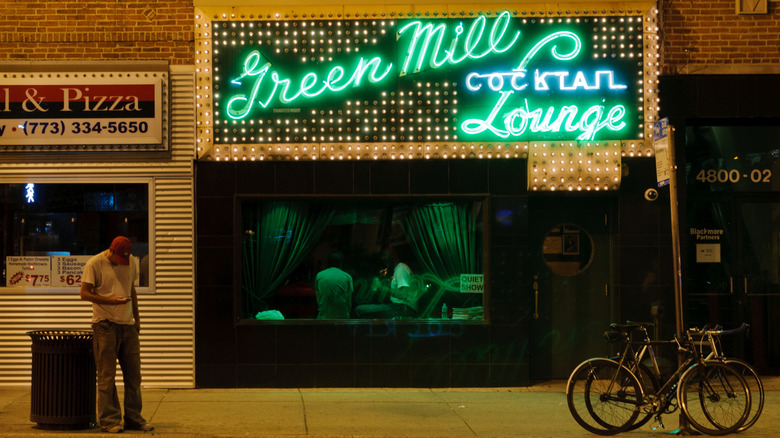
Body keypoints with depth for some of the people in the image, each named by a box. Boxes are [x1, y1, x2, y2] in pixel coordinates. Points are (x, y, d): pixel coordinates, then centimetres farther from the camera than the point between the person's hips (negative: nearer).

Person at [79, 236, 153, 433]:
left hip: (127, 324, 6)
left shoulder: (130, 262, 12)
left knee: (133, 374, 7)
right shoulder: (94, 264, -6)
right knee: (107, 376, -4)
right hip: (105, 324, -6)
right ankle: (108, 420, 1)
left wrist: (137, 317, 20)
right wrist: (111, 301, -20)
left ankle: (134, 418, 14)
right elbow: (84, 293, -10)